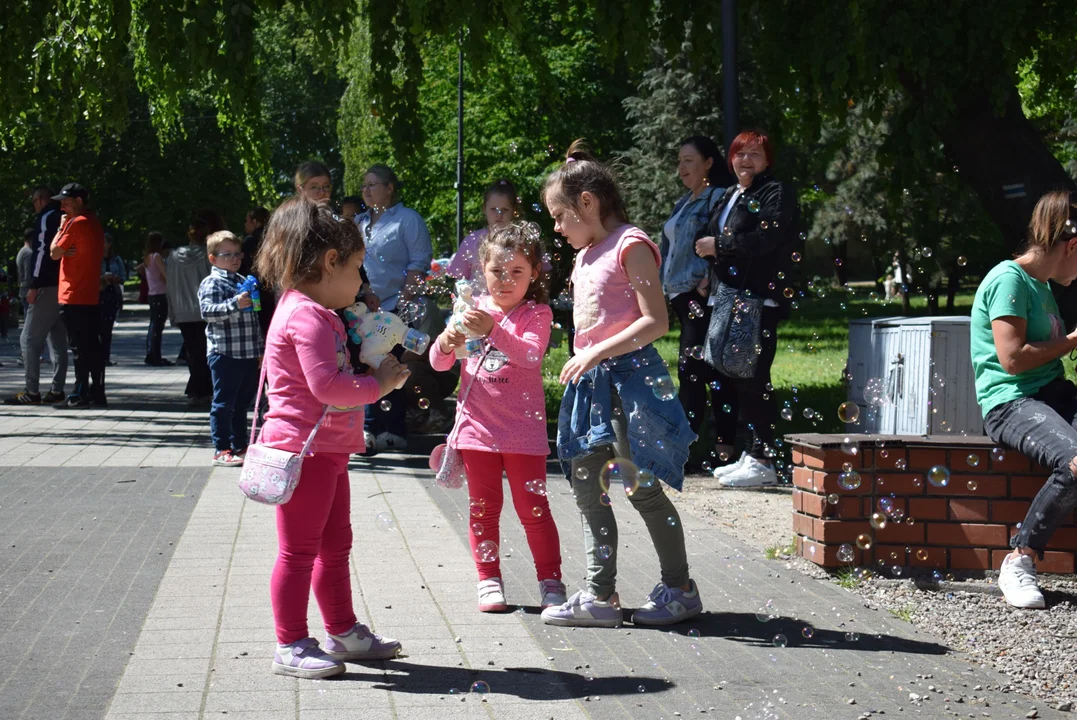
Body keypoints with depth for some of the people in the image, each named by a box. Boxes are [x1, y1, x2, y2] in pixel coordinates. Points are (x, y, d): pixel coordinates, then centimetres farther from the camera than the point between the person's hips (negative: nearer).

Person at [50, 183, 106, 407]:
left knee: (79, 346, -7)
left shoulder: (77, 223, -13)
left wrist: (61, 227, 3)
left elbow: (55, 252, -9)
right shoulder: (95, 222, 15)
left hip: (73, 296, -9)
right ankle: (97, 392, 11)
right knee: (92, 345, 9)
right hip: (91, 296, 9)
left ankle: (80, 394, -7)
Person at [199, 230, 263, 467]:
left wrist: (260, 348, 24)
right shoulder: (212, 283, -8)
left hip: (248, 353, 8)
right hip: (224, 352, -8)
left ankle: (240, 446, 24)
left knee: (242, 402, 15)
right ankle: (221, 450, 1)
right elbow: (207, 311, -22)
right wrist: (234, 304, -34)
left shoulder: (243, 281, 17)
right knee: (224, 403, -3)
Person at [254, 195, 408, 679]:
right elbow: (326, 384, -27)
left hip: (327, 449, 11)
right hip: (305, 448, -11)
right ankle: (291, 646, 2)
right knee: (299, 549, -4)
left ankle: (343, 632, 30)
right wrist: (377, 384, -16)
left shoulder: (315, 313, 17)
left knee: (335, 544, 19)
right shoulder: (306, 316, -18)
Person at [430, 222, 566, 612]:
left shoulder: (537, 313, -3)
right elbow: (438, 363, 6)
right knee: (484, 508, 8)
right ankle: (489, 580, 17)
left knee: (533, 507, 1)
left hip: (523, 430, -3)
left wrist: (494, 330, -37)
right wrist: (446, 342, -17)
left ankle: (550, 581, 11)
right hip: (477, 427, 3)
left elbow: (530, 355, -22)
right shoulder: (473, 309, 6)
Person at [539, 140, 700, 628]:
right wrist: (581, 364, 18)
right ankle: (599, 596, 9)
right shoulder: (585, 256, 18)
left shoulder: (630, 246, -9)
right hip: (591, 382, 9)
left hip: (627, 376, -9)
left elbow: (656, 321, -16)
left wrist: (597, 353, -21)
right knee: (587, 489, 5)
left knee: (641, 486, -4)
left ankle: (680, 588, 10)